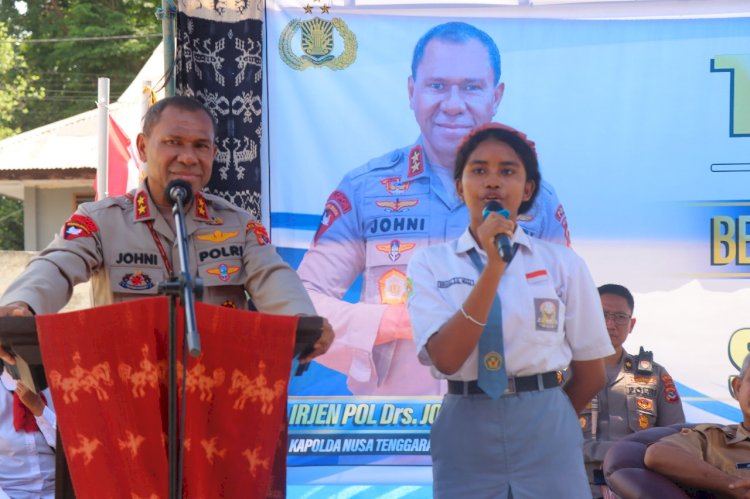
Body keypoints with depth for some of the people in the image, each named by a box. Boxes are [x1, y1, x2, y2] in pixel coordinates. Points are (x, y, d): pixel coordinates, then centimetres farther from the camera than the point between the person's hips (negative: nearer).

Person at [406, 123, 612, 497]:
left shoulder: (562, 263, 0)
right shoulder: (430, 264, 0)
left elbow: (591, 373, 7)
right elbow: (445, 358, -15)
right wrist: (494, 266, -18)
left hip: (545, 431, 0)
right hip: (466, 434, 0)